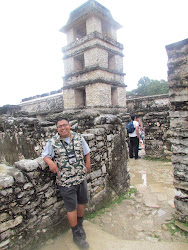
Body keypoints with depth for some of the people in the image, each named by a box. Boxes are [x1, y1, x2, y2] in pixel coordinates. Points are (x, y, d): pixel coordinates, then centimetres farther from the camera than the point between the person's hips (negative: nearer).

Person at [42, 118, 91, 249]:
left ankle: (80, 225, 50)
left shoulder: (78, 137, -1)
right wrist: (50, 162, -19)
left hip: (81, 177, 4)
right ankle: (77, 235, 33)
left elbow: (87, 152, 10)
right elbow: (45, 155, 1)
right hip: (66, 181, -4)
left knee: (82, 202, 21)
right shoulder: (52, 142, -8)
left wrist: (88, 163, 3)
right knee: (71, 208, 9)